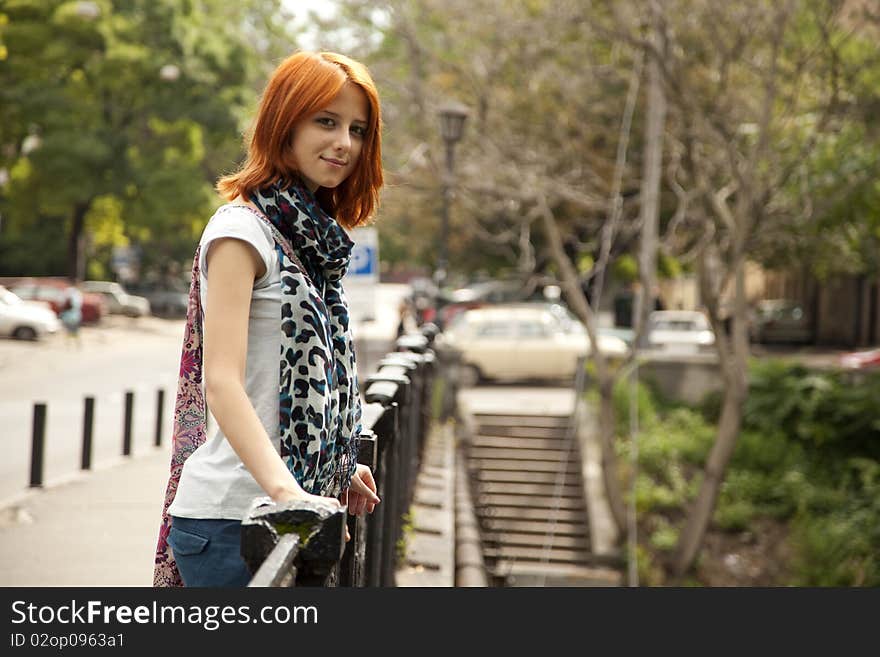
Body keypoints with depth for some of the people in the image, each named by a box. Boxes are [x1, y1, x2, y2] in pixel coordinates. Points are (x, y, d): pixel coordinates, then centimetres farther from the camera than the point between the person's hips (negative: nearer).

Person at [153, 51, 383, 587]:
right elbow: (221, 381, -20)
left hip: (286, 509, 8)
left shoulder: (312, 240, 16)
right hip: (232, 517, -8)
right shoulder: (242, 229, -10)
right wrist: (287, 491, -30)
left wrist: (341, 469, 23)